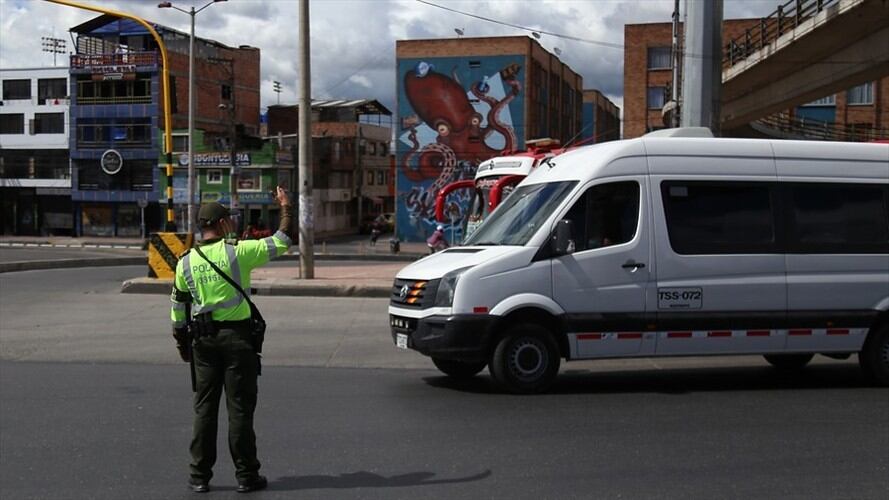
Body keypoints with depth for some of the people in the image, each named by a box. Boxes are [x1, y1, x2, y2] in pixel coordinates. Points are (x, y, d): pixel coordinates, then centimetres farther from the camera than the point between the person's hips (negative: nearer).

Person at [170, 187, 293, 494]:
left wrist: (182, 343, 20)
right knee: (239, 408, 2)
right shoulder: (238, 253, -10)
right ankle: (246, 476, 8)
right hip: (236, 336, -3)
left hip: (204, 339, 4)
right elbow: (281, 243, -6)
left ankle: (200, 476, 14)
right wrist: (286, 209, 8)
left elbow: (178, 309, 9)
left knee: (205, 408, 10)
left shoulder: (186, 263, 3)